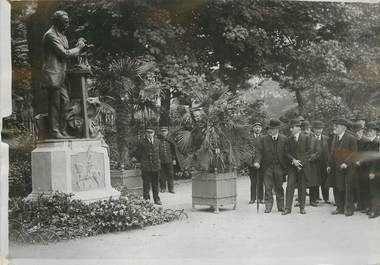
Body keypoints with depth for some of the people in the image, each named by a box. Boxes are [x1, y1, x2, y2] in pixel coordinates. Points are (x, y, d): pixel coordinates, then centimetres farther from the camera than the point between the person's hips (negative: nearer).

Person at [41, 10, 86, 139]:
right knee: (54, 104, -4)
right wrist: (78, 48, -5)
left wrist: (79, 47, 6)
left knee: (65, 101, 8)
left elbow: (67, 53, 20)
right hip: (53, 75, -9)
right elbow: (65, 54, -17)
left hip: (60, 75, 10)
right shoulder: (50, 35, -13)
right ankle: (54, 131, 3)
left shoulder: (61, 35, 19)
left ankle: (62, 130, 15)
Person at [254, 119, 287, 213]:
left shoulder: (284, 139, 3)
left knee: (279, 188, 9)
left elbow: (286, 153, 4)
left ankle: (281, 206, 21)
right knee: (268, 188, -1)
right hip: (267, 167, 0)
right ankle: (268, 206, 7)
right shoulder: (263, 139, 2)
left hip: (279, 167, 0)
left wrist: (286, 168, -1)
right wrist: (257, 162, -20)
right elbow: (259, 152, -1)